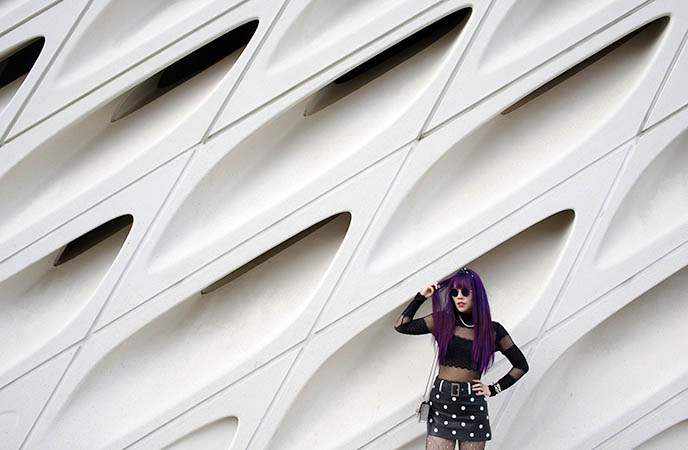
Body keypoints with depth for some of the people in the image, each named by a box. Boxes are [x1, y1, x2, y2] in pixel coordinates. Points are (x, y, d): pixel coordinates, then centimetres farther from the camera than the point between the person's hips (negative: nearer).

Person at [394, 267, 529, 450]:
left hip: (473, 407, 0)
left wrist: (493, 389, 4)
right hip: (441, 402, 1)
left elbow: (521, 365, 11)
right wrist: (421, 296, -3)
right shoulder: (443, 321, 4)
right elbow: (401, 326, 0)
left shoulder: (492, 330, 1)